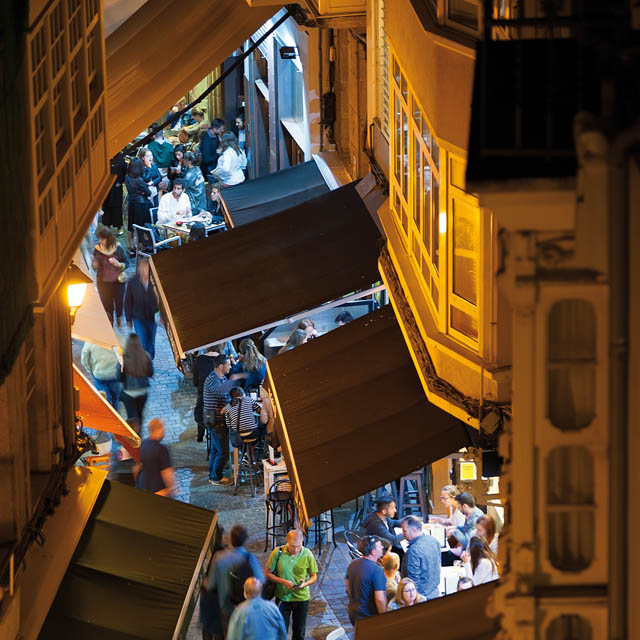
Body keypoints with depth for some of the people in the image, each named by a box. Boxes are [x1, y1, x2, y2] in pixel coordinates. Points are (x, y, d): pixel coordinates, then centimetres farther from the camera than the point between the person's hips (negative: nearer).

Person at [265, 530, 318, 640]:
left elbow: (314, 576, 1)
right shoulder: (278, 553, -13)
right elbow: (268, 573, -5)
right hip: (283, 597, -1)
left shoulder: (307, 555, -10)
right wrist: (283, 581, -22)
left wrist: (305, 584, -21)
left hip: (302, 598, 1)